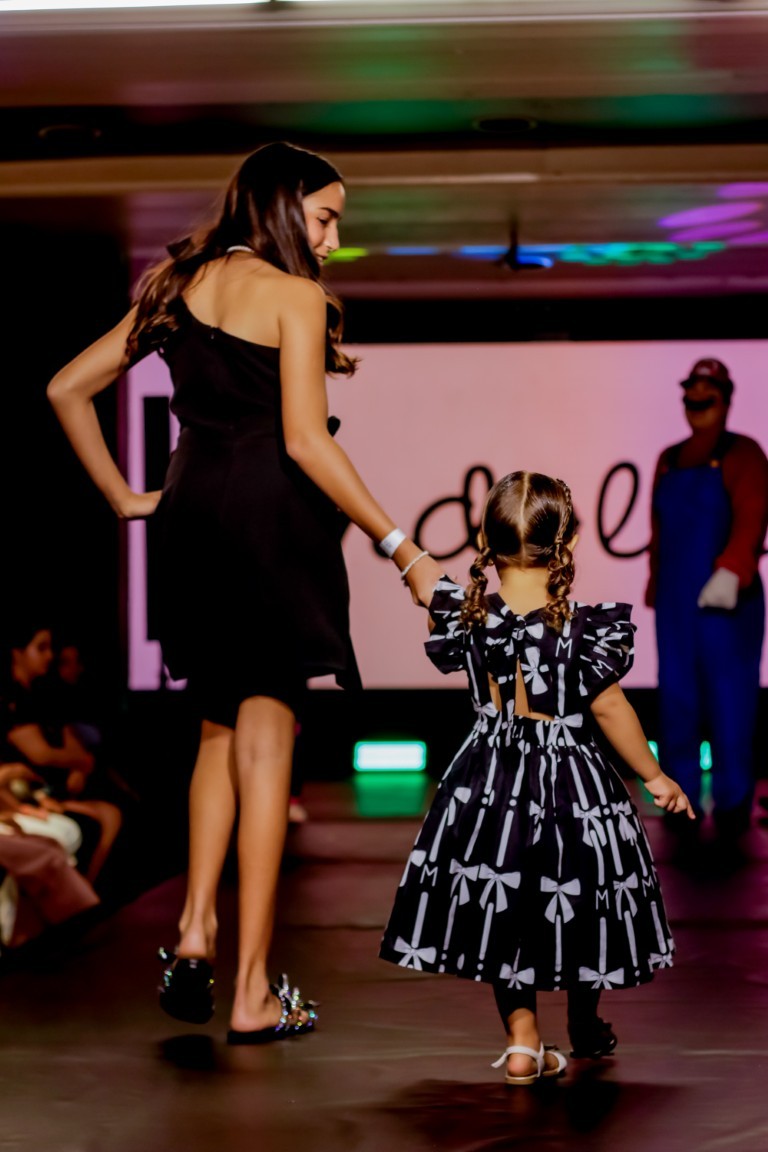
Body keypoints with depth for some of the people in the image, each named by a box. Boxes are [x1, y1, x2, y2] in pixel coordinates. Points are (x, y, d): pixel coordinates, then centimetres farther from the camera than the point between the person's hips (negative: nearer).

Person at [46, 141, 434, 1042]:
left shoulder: (178, 287, 13)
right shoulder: (292, 295, -7)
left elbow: (67, 388, 14)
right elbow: (305, 440, -16)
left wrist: (124, 498, 16)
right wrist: (398, 546, -12)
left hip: (190, 519, 6)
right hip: (273, 519, -6)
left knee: (220, 732, 20)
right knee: (265, 741, -2)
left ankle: (194, 935, 7)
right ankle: (253, 993, 0)